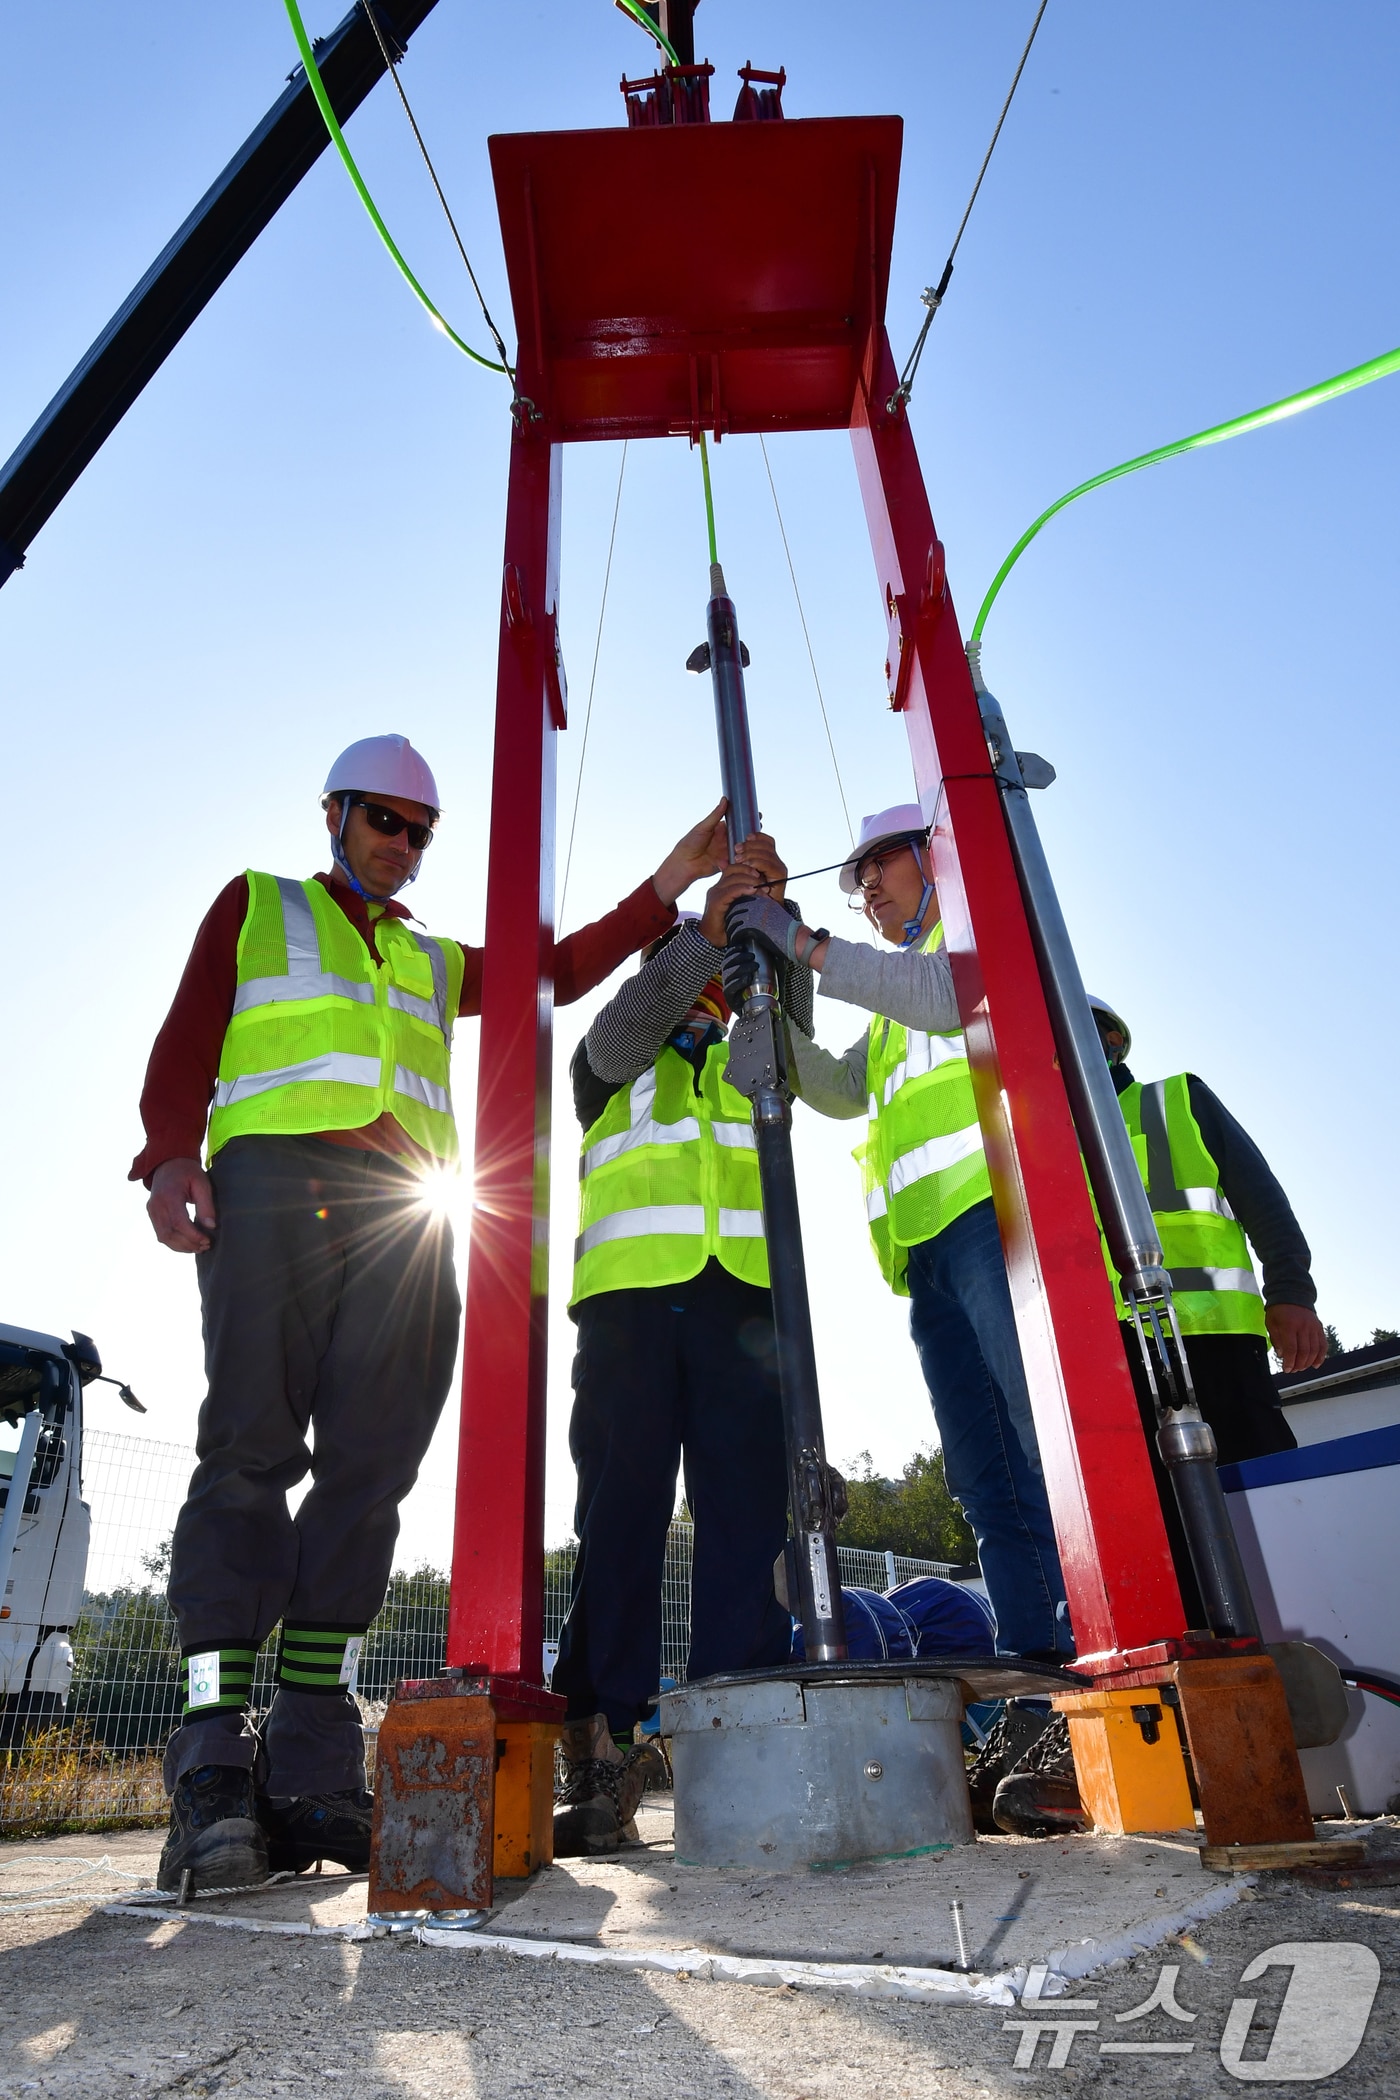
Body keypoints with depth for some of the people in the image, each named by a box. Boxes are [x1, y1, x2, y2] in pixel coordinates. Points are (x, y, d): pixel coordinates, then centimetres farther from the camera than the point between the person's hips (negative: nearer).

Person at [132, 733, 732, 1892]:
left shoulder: (439, 961, 31)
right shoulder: (255, 905, 22)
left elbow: (560, 969, 21)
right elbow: (187, 1037, 10)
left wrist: (665, 887, 13)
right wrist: (171, 1151, -8)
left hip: (403, 1207, 4)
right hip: (274, 1180, -3)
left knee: (369, 1470, -5)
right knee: (252, 1448, -13)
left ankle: (312, 1774, -2)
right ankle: (213, 1769, -11)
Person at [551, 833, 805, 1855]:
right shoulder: (613, 1068, 22)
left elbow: (791, 1003, 10)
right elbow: (627, 1021, 1)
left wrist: (772, 911, -3)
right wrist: (705, 925, -10)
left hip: (742, 1298, 2)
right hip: (630, 1293, -1)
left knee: (747, 1512, -6)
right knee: (620, 1511, -5)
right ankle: (603, 1752, -3)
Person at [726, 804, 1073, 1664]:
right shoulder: (895, 1002, 36)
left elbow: (952, 992, -9)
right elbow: (840, 1091, 26)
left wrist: (808, 946, -8)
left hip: (997, 1204, -8)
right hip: (931, 1244, 8)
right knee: (987, 1474, 2)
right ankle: (1032, 1652, 4)